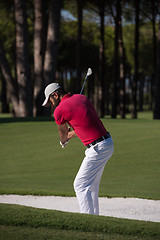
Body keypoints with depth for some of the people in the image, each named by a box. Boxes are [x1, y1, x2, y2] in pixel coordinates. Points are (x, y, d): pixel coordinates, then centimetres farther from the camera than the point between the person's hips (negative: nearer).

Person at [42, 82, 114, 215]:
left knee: (80, 185, -5)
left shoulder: (59, 110, -8)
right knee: (91, 186, 18)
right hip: (108, 143, 9)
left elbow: (63, 133, 12)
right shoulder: (82, 98, 14)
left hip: (98, 148, -9)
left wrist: (64, 141, 35)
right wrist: (70, 135, 35)